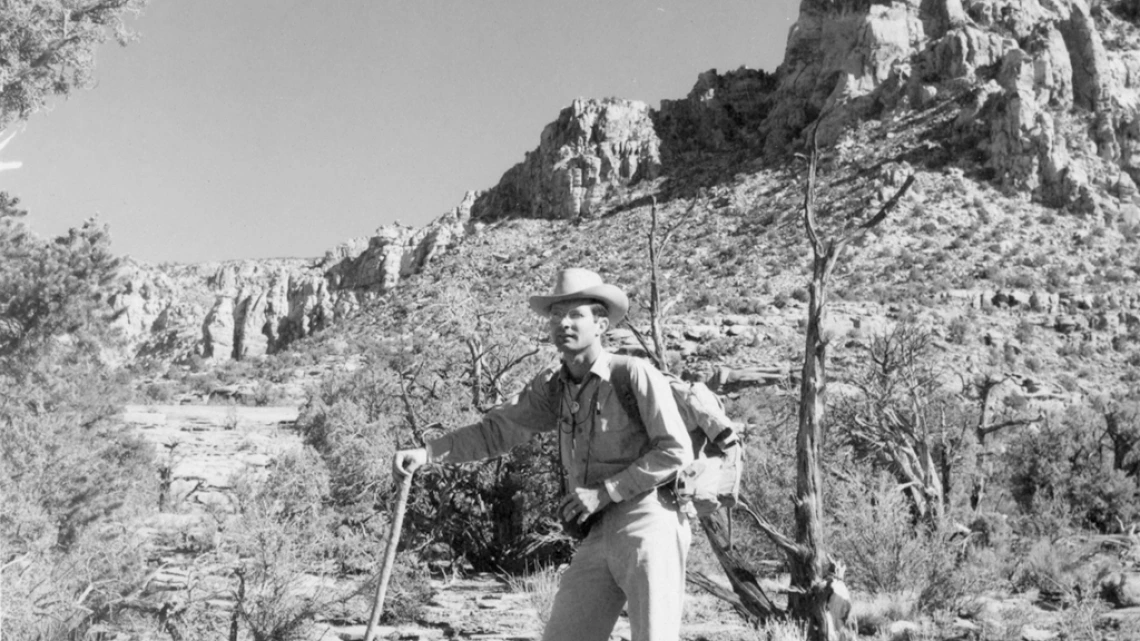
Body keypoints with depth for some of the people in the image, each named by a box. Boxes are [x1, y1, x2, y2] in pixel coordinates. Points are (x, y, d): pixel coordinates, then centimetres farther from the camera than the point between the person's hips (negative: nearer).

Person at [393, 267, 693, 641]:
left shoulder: (636, 374, -10)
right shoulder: (553, 387, 10)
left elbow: (677, 451, -10)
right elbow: (496, 430, 9)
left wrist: (604, 492, -13)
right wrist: (427, 453, -2)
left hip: (648, 522, -6)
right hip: (598, 535, 7)